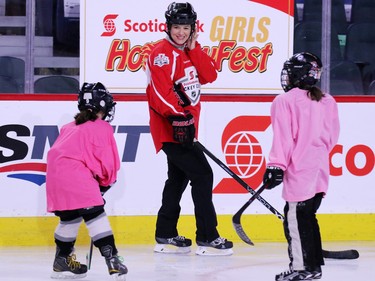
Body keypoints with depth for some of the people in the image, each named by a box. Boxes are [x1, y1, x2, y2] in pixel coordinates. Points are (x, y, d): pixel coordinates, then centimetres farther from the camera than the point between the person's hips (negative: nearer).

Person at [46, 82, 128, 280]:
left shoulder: (70, 127, 27)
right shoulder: (102, 128, 5)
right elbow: (107, 159, 3)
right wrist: (106, 181, 21)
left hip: (55, 174, 8)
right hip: (76, 175, -8)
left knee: (69, 217, 21)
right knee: (95, 215, -9)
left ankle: (62, 261, 28)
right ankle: (111, 259, -17)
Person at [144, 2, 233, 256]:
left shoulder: (189, 51, 13)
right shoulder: (162, 53, -14)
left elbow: (210, 75, 1)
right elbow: (160, 90, -25)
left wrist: (194, 49, -7)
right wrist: (177, 116, -35)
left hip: (184, 126, 10)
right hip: (170, 128, -10)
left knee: (178, 178, 18)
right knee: (202, 175, -12)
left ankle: (166, 236, 27)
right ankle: (207, 238, -10)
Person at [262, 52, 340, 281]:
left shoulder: (284, 101, -8)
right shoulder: (328, 102, 11)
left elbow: (283, 136, -13)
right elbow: (332, 137, 16)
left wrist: (276, 165, -12)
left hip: (299, 170, -7)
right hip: (320, 170, 7)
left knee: (296, 217, -3)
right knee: (308, 215, 16)